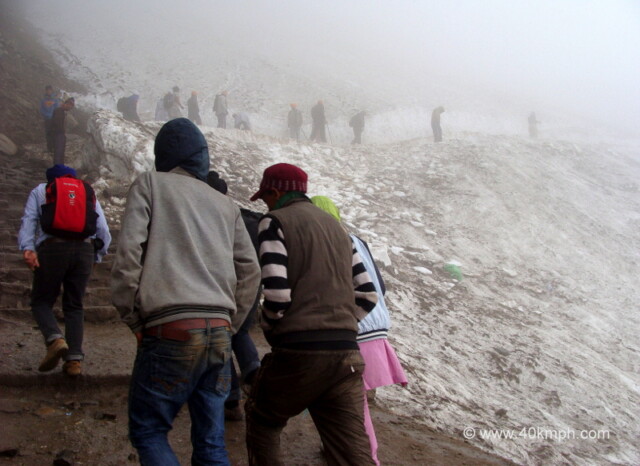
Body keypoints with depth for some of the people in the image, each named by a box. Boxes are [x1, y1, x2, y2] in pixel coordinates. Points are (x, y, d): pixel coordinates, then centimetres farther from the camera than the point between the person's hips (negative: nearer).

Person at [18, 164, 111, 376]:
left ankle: (55, 339, -16)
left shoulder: (40, 191, 20)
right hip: (85, 250, 2)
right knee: (74, 306, 13)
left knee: (41, 301, 12)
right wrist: (96, 256, 23)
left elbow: (29, 220, 1)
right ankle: (75, 359, 0)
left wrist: (27, 248, -10)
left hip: (53, 249, -2)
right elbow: (104, 232, 14)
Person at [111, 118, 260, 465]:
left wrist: (132, 319, 2)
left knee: (147, 431, 8)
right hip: (219, 334, 5)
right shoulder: (226, 205, 20)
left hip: (170, 331, -5)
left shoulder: (150, 184, 7)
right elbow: (250, 271, 15)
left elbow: (128, 253, -5)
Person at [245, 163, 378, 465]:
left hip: (298, 352, -5)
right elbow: (367, 295, 17)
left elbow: (276, 293, -12)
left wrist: (272, 332, 6)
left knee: (261, 423, 22)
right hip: (346, 354, 5)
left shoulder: (275, 221, 1)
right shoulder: (336, 228, 21)